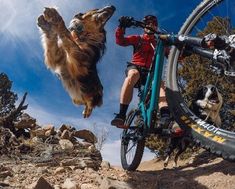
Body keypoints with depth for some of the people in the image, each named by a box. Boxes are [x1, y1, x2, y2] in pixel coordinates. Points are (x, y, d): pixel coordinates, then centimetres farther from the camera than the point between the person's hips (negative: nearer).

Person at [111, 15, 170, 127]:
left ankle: (166, 117, -54)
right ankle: (121, 115, -45)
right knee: (133, 74, -38)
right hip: (135, 67, -2)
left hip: (150, 71, 2)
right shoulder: (137, 39, 17)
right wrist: (122, 27, -16)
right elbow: (120, 41, 2)